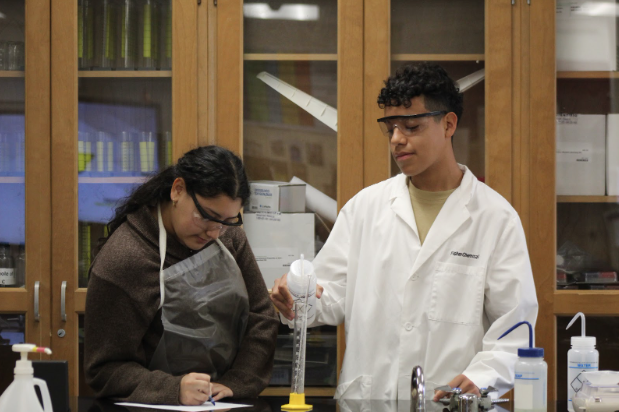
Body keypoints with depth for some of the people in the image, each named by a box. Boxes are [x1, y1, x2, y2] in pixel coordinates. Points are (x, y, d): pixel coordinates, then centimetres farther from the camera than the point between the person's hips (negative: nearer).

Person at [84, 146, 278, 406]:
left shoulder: (229, 235, 7)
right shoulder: (122, 260, -12)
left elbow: (261, 318, 11)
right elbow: (104, 370, -10)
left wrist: (235, 384, -5)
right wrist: (173, 391, -25)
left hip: (230, 403, 5)